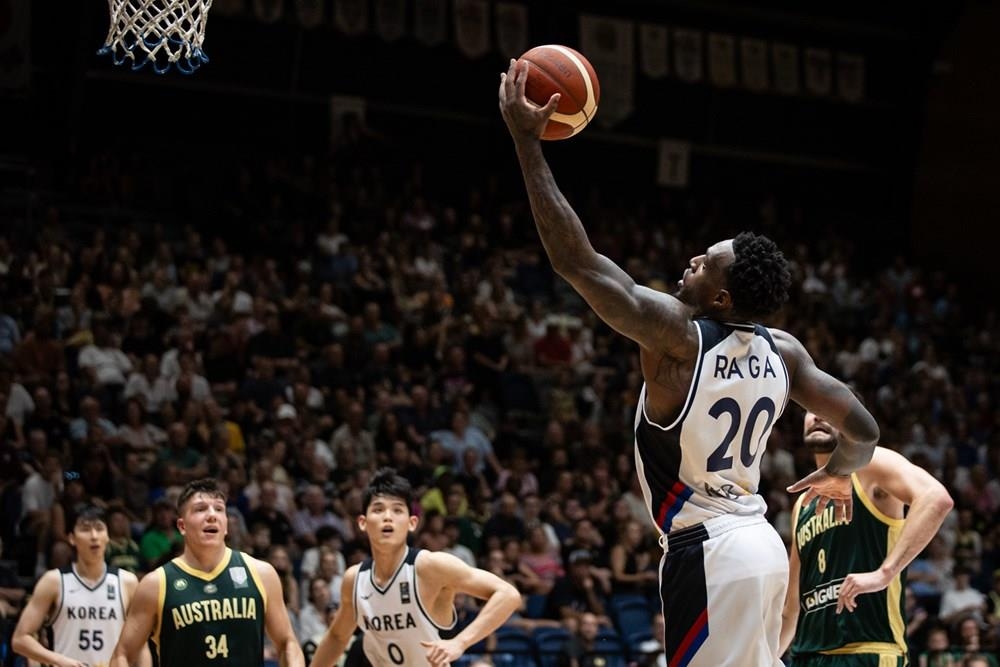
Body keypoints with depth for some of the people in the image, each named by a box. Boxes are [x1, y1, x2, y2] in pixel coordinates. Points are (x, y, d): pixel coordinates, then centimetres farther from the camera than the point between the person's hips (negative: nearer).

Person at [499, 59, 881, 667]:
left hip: (707, 553, -8)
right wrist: (838, 475, 32)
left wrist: (527, 140, -12)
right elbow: (864, 431, 8)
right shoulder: (784, 352, 3)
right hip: (763, 545, 8)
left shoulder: (676, 335, -15)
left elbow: (575, 259, -16)